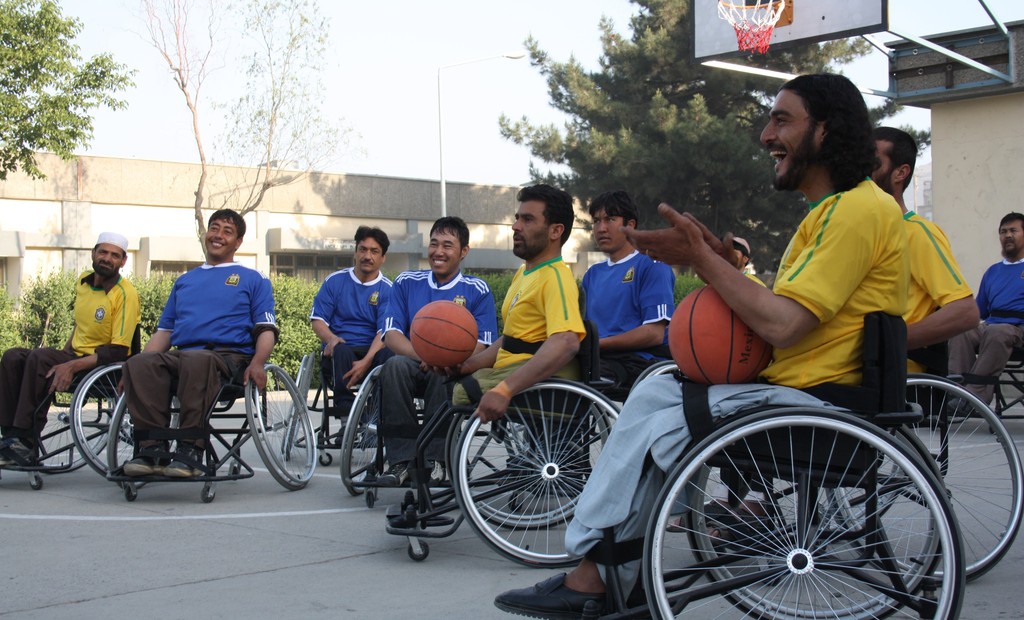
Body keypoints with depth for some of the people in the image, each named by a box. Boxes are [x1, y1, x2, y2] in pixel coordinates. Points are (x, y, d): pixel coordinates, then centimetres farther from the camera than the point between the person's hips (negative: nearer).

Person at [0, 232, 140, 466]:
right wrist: (63, 355, 12)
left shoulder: (125, 294, -15)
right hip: (75, 356, 8)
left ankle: (26, 443, -27)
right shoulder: (83, 281, 9)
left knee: (39, 358, -28)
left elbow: (119, 351, -20)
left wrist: (73, 366, -28)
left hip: (105, 367, -8)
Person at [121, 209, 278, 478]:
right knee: (139, 363, -29)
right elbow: (164, 332, 28)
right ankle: (152, 448, -31)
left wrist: (257, 363, -15)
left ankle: (191, 450, -38)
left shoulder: (254, 279, 19)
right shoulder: (184, 281, 31)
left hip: (229, 355, -4)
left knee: (197, 360, -40)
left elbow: (267, 330, 7)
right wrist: (135, 375, 11)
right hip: (181, 355, 4)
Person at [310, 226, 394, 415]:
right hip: (339, 354, 1)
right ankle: (346, 414, -38)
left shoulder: (388, 289, 6)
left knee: (389, 356, -35)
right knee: (341, 351, -36)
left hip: (372, 352, 0)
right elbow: (317, 319, 8)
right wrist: (331, 339, -16)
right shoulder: (335, 281, 12)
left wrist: (366, 362, -24)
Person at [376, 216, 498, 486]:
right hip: (414, 366, 2)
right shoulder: (406, 282, 11)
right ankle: (402, 460, -32)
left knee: (442, 373, -36)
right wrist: (423, 356, -20)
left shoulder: (478, 291, 5)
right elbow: (391, 335, 1)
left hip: (454, 372, -2)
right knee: (395, 365, -32)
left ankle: (434, 459, -28)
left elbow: (481, 347, -4)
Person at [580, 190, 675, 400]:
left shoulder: (652, 266, 5)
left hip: (640, 361, -6)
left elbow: (654, 333, -7)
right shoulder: (593, 273, 27)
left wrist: (598, 343, -13)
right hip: (598, 358, 6)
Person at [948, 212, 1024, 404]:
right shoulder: (992, 271, 29)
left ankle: (977, 393, -42)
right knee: (960, 332, -29)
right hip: (989, 327, 4)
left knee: (996, 332, -39)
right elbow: (980, 311, 27)